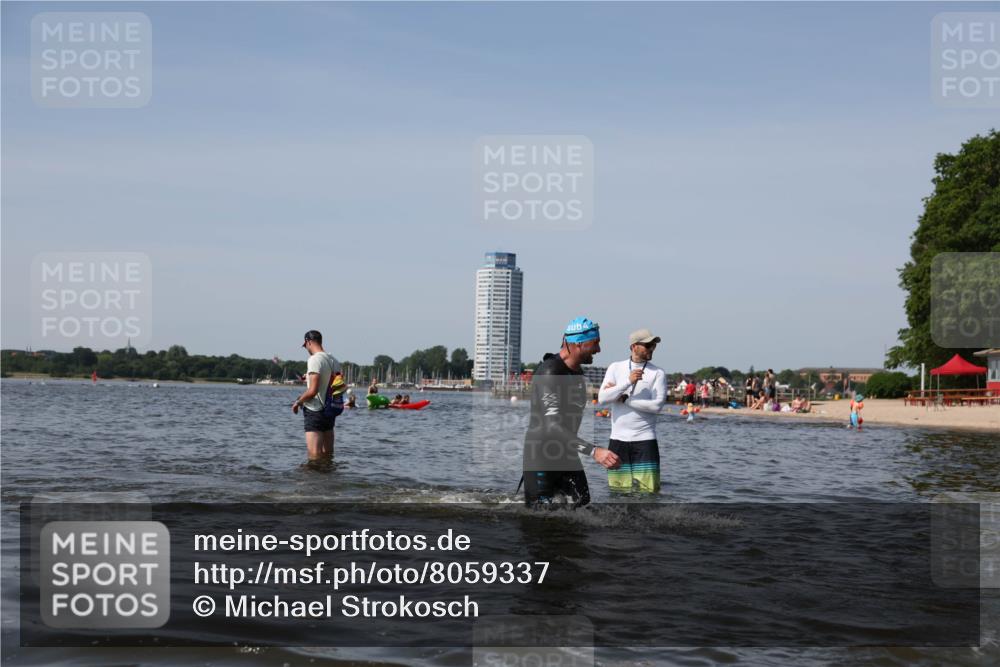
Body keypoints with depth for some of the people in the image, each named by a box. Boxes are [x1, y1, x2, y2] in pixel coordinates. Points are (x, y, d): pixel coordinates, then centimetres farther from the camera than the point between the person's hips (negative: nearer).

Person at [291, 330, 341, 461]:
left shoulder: (314, 360, -15)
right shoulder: (333, 360, 9)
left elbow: (313, 390, -21)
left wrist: (298, 402, -6)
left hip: (315, 411, -8)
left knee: (314, 456, -9)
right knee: (328, 455, 14)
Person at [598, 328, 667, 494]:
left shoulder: (657, 373, 1)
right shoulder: (615, 368, 6)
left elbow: (657, 405, -11)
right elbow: (602, 398, -6)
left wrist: (623, 398, -8)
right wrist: (628, 382, -16)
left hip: (645, 441, -2)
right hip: (618, 440, 2)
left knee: (648, 490, -7)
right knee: (616, 490, 6)